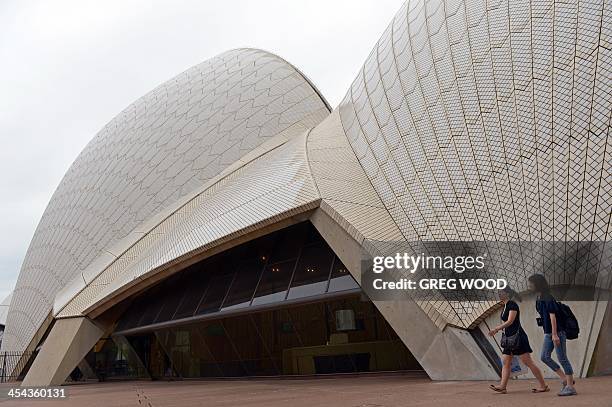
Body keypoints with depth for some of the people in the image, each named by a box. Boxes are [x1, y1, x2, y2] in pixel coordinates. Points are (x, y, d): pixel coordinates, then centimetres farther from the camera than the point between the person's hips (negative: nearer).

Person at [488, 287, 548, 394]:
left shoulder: (512, 305, -14)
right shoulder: (505, 306, 14)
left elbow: (510, 322, -20)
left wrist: (496, 329, -18)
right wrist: (496, 330, 8)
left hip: (517, 337, -10)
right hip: (509, 338, 10)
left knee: (528, 362, -4)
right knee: (505, 362, 5)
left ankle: (543, 385, 6)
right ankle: (502, 386, 5)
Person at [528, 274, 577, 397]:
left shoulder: (548, 298, -16)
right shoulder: (539, 299, 12)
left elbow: (552, 316, -19)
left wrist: (554, 334, -21)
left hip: (557, 331, -9)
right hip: (548, 333, 9)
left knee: (562, 358, -3)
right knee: (544, 357, 6)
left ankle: (570, 387, 5)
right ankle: (565, 379, 15)